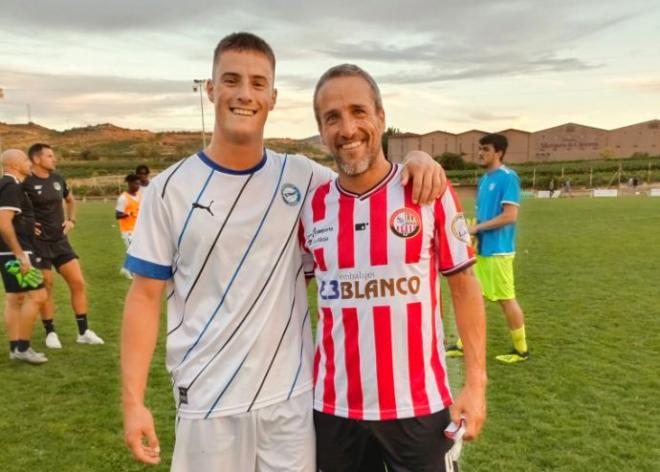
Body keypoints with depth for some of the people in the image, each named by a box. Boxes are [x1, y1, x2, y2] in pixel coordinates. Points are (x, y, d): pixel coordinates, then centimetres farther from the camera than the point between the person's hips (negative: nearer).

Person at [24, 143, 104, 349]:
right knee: (46, 288, 3)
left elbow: (70, 200, 25)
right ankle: (50, 333, 19)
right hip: (39, 243, -5)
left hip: (60, 241, 5)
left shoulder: (57, 179, 7)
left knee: (78, 282, 1)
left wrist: (71, 220, 12)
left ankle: (83, 332, 11)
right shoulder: (25, 182, -11)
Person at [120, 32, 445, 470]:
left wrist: (416, 160, -10)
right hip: (207, 401, -1)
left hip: (292, 395, 2)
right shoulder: (170, 188, -5)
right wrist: (133, 400, -6)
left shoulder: (301, 176, -2)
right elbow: (145, 295, -2)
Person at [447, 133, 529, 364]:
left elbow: (510, 215, -20)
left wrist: (477, 227, -17)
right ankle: (464, 344, 22)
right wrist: (470, 229, 3)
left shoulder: (508, 177, -14)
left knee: (506, 299, 1)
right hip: (480, 248, 9)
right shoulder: (484, 179, 13)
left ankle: (521, 349, 17)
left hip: (498, 250, -9)